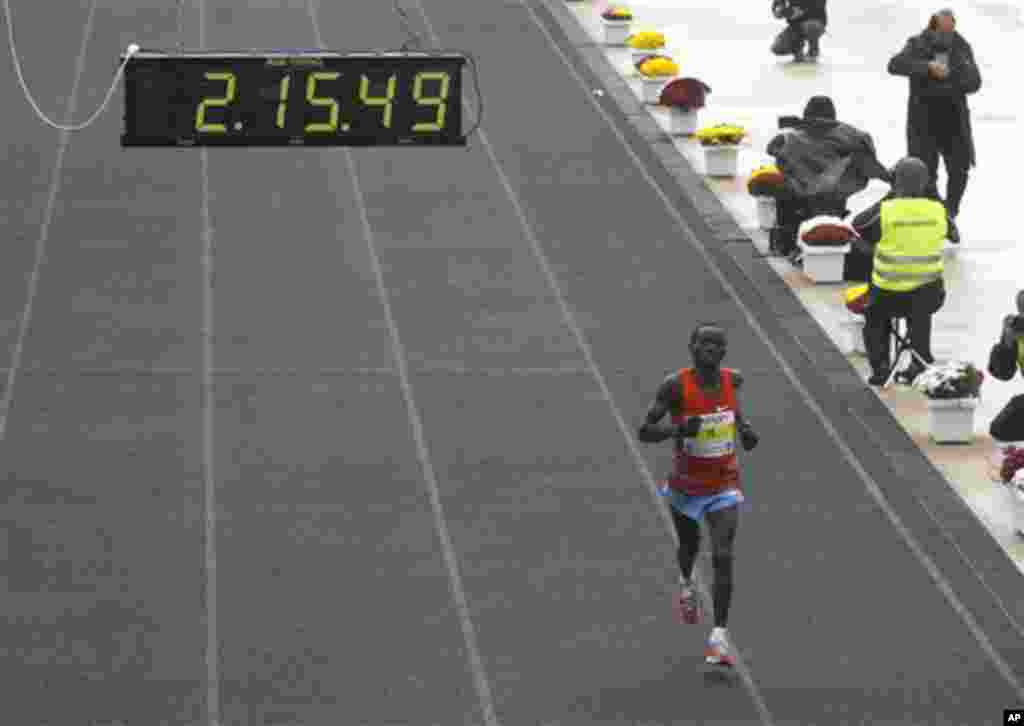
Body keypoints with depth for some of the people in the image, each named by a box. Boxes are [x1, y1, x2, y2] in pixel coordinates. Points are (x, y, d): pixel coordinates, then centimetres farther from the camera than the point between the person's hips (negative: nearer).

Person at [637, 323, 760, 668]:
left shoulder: (732, 379, -8)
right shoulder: (676, 385, -20)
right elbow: (644, 432, -19)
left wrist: (744, 428, -2)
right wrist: (678, 429, -37)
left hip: (724, 486, 1)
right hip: (686, 485, -1)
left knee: (722, 557, -15)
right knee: (689, 545, 25)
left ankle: (719, 636, -14)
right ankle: (686, 584, 61)